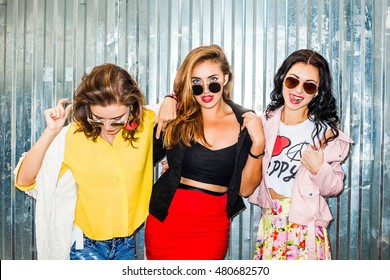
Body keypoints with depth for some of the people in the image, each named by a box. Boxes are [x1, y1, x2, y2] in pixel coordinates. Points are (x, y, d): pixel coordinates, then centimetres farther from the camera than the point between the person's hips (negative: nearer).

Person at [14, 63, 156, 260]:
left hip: (127, 241, 3)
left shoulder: (145, 123, -9)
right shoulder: (74, 135, -16)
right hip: (87, 243, -2)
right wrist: (50, 132, -26)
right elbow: (24, 180, -15)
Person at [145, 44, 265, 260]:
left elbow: (245, 189, -3)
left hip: (211, 230, 0)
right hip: (165, 222, 1)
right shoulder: (177, 117, -3)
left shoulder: (245, 123, -3)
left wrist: (258, 143, -17)